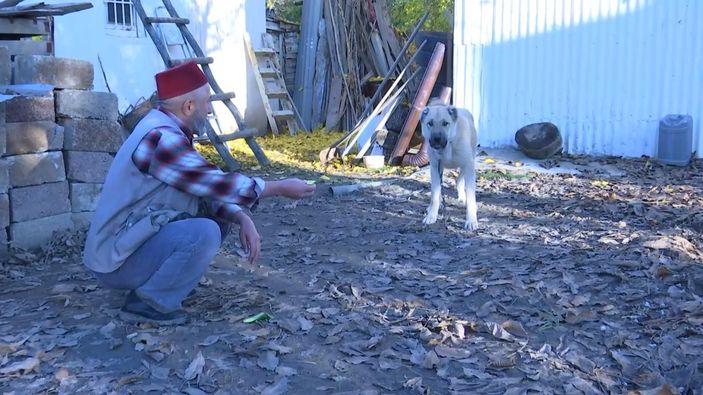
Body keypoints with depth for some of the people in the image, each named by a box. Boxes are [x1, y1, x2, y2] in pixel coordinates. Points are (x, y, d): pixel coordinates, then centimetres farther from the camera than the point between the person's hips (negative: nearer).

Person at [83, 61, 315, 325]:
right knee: (204, 233, -28)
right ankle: (146, 304, -10)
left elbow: (209, 188, 7)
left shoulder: (168, 130, 7)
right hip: (117, 259, -10)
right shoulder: (160, 138, -23)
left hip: (138, 238, 10)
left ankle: (150, 284, 9)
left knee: (221, 216, 8)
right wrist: (282, 188, -11)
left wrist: (242, 218, -10)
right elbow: (217, 183, -21)